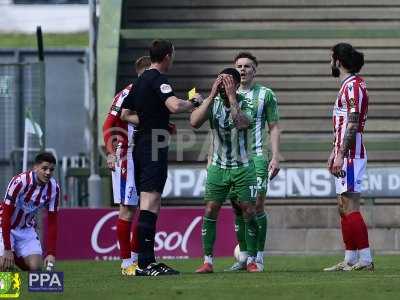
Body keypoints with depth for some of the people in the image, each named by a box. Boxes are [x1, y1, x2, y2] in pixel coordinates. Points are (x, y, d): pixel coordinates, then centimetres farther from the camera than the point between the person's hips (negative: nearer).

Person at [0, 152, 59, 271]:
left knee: (36, 267, -10)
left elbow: (52, 222, -7)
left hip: (27, 229, 5)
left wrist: (51, 253, -15)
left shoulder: (54, 188, -13)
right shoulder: (19, 182, -28)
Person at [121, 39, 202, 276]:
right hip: (155, 148, -10)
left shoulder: (140, 81, 17)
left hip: (140, 147, 10)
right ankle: (146, 263, -18)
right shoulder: (158, 79, -11)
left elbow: (125, 114, 23)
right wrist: (195, 102, -9)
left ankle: (148, 261, 13)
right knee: (150, 204, -13)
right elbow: (174, 106, -26)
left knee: (152, 206, 13)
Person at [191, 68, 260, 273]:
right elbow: (194, 122, -19)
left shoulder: (244, 104, -8)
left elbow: (242, 123, -30)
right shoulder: (213, 103, -3)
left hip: (242, 167, -1)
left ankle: (251, 260, 8)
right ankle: (208, 261, -1)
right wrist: (212, 96, -23)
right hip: (218, 166, 2)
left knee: (249, 213, -3)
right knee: (210, 211, -5)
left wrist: (231, 97, -28)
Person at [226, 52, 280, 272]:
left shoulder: (265, 95, 4)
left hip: (256, 157, -3)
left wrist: (275, 157, -6)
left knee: (257, 206, -8)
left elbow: (274, 127, 3)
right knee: (238, 208, 3)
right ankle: (243, 257, 10)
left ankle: (259, 258, -4)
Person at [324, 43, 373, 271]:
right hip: (345, 155, 11)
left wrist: (341, 155, -22)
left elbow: (352, 125, -20)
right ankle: (351, 260, 16)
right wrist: (335, 152, 24)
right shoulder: (348, 85, 18)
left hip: (351, 155, -11)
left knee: (351, 208, -12)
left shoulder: (353, 86, -14)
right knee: (344, 207, 12)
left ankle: (365, 259, -14)